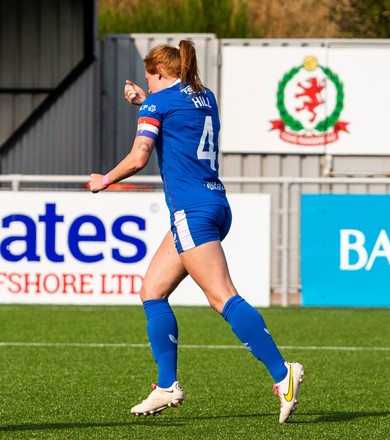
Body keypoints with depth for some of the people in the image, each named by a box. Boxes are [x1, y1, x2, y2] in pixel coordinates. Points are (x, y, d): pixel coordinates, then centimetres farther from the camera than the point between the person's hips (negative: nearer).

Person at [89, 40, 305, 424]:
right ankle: (167, 387, 10)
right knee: (152, 291, 13)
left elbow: (138, 158, -11)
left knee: (223, 298, -16)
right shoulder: (205, 98, 19)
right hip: (214, 203, 9)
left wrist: (104, 180, 6)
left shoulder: (159, 101, -4)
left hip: (192, 212, -9)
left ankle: (282, 374, -27)